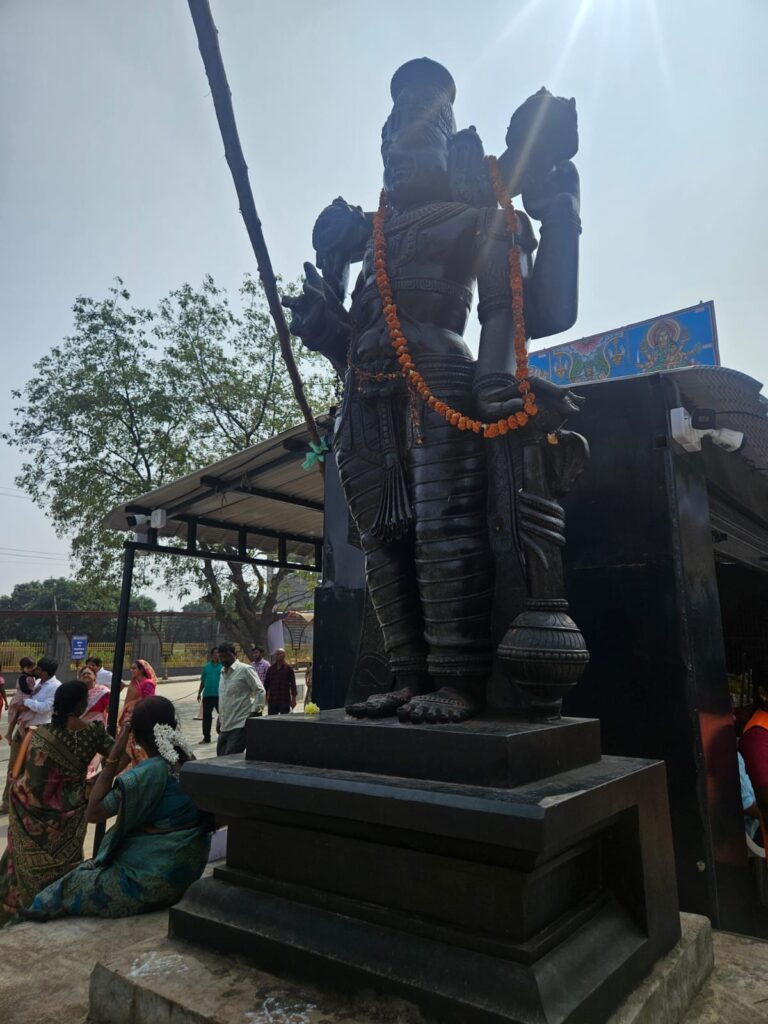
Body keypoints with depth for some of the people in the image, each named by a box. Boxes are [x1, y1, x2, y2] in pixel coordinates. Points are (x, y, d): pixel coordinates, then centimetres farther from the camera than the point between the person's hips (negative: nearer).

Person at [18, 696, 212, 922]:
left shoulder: (149, 772, -25)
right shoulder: (189, 759, -3)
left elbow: (93, 812, -19)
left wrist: (114, 757, -19)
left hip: (154, 877, -7)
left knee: (73, 885, 12)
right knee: (91, 870, 24)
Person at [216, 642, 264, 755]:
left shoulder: (245, 670, -8)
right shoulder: (223, 672, 16)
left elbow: (260, 691, -9)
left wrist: (254, 712, -15)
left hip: (240, 725, -8)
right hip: (225, 725, 8)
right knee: (221, 757, 11)